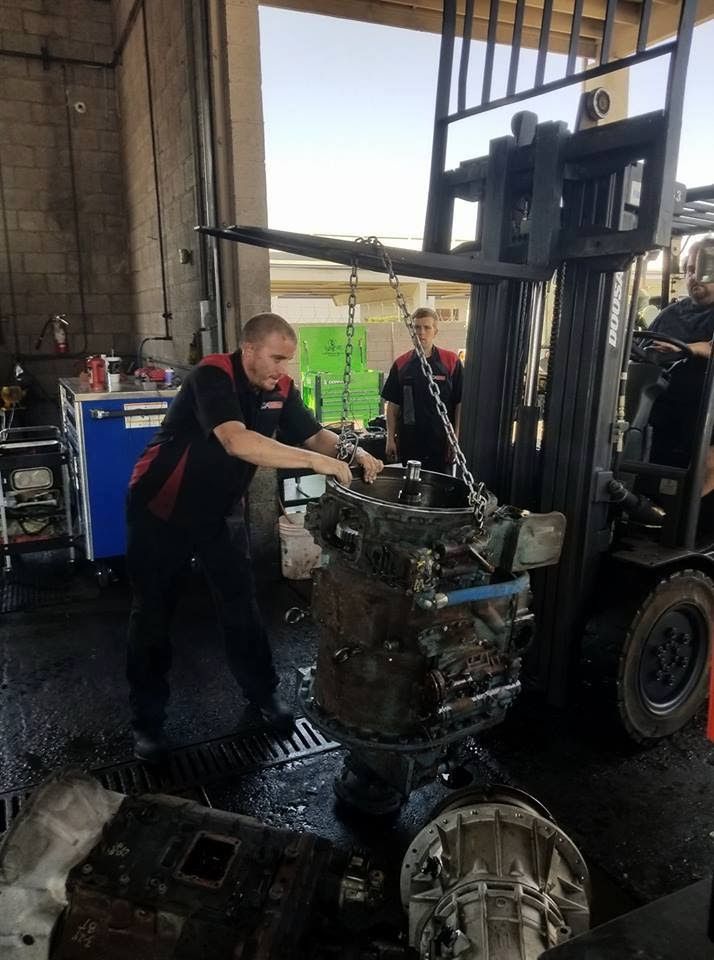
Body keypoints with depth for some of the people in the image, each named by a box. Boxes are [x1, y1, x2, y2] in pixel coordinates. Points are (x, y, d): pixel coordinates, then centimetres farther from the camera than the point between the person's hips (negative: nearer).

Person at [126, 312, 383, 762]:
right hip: (162, 508, -5)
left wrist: (351, 451, -20)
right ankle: (147, 719, 22)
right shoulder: (213, 375, -28)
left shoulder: (281, 389, -7)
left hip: (222, 509, 6)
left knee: (242, 604, 11)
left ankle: (264, 692, 29)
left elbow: (314, 434, 2)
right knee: (153, 614, 6)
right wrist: (315, 461, -43)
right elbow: (236, 441, -43)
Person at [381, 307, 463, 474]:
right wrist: (390, 438, 2)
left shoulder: (451, 362, -2)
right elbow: (393, 405, 7)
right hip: (409, 444, 2)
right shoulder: (401, 364, 5)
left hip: (441, 444, -2)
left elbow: (460, 403, -2)